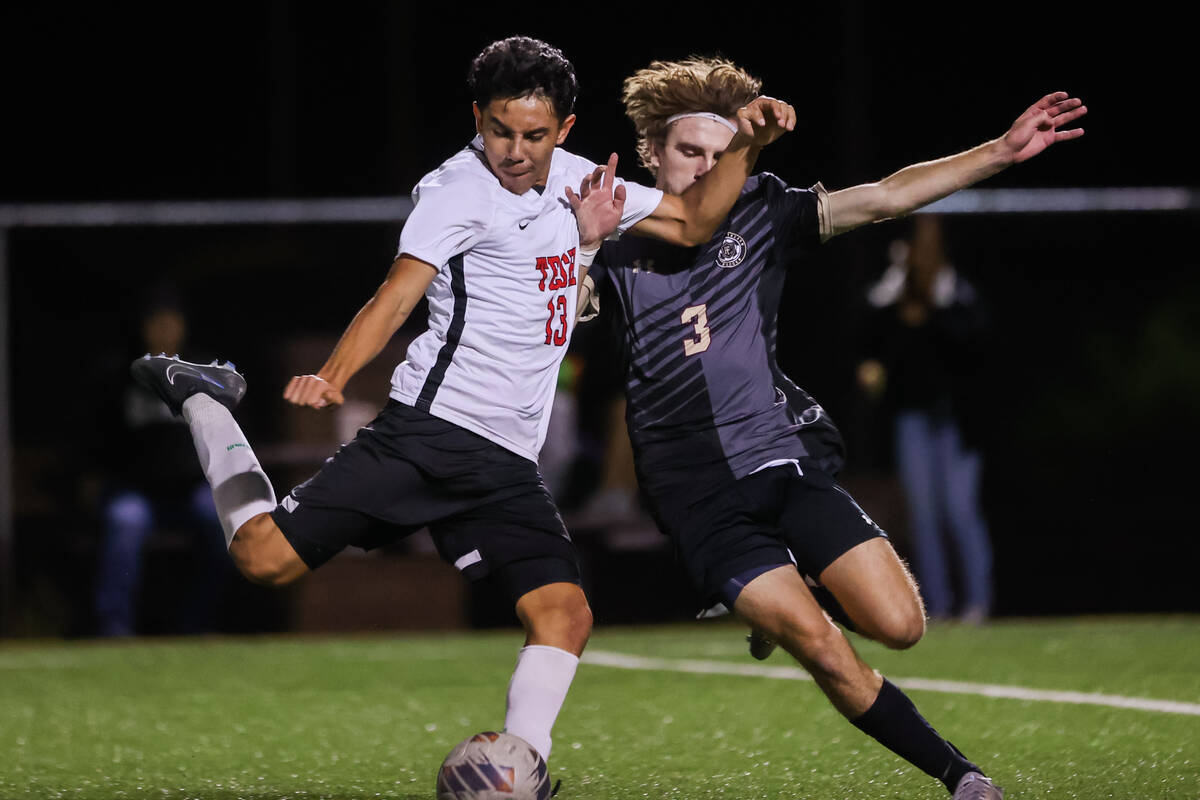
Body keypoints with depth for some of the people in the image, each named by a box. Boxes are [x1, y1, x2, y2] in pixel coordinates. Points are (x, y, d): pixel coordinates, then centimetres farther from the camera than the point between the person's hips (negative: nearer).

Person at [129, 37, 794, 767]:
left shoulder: (573, 180, 14)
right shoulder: (459, 192, -8)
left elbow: (691, 222, 23)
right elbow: (396, 297, -18)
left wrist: (746, 147, 8)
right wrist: (333, 378, -35)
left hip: (510, 466, 6)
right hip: (431, 429, -6)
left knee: (565, 615, -13)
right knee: (266, 557, -9)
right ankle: (205, 401, 15)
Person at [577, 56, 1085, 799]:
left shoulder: (759, 212, 4)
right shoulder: (619, 246, 0)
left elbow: (882, 198, -1)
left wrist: (1000, 152, -8)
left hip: (788, 456, 2)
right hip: (702, 497, -2)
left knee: (899, 624, -11)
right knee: (821, 647, -16)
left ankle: (788, 596, 22)